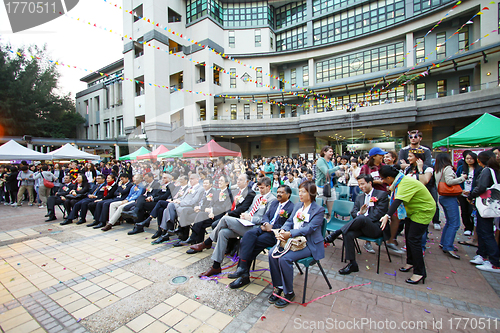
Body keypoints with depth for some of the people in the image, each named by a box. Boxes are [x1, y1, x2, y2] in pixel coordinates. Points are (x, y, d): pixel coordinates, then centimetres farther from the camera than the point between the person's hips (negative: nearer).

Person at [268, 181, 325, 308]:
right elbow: (290, 221, 9)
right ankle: (278, 287, 2)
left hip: (309, 244, -6)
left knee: (285, 258, -26)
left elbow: (310, 228, -18)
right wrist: (283, 231, -13)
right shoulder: (298, 205, 14)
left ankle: (289, 293, -5)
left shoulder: (319, 210, -8)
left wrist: (290, 234, -26)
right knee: (272, 253, -14)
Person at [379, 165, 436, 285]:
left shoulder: (406, 183, -30)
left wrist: (388, 216, -48)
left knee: (414, 239, -10)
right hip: (413, 211, 10)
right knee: (408, 236, 15)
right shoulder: (400, 181, -1)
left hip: (423, 212, -10)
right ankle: (410, 262, 31)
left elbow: (398, 201, -41)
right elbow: (395, 200, 8)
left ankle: (420, 272, 1)